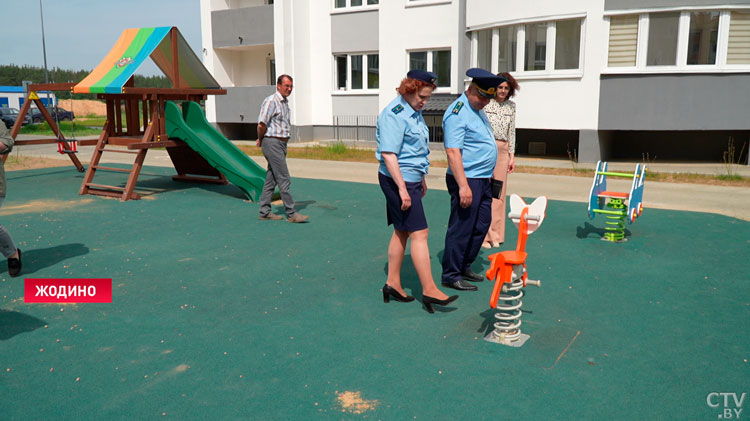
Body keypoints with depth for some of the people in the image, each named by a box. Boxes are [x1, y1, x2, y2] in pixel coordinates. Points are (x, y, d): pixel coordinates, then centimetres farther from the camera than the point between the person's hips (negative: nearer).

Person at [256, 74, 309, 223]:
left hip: (281, 144, 9)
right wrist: (260, 139, -2)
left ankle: (264, 212, 17)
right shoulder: (271, 101, -13)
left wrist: (261, 140, 17)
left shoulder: (285, 102, 16)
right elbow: (261, 124, -19)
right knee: (283, 178, -8)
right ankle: (291, 214, -5)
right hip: (272, 143, -9)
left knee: (271, 178, 11)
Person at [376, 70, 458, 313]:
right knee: (419, 233, -9)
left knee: (401, 232, 13)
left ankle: (393, 284, 21)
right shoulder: (394, 115, -17)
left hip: (410, 179, 10)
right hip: (398, 180, -10)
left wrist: (421, 180, 27)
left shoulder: (414, 112, 14)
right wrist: (402, 189, -25)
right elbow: (389, 155, -22)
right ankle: (429, 290, -4)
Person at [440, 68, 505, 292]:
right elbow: (452, 151, -23)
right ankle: (451, 275, 7)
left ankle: (465, 267, 28)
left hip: (484, 180, 10)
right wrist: (463, 185, -28)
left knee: (481, 226, 15)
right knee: (461, 229, -4)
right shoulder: (457, 113, -16)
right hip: (468, 180, -10)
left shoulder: (478, 110, 16)